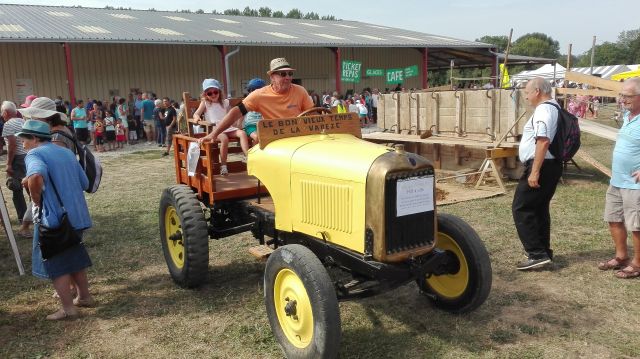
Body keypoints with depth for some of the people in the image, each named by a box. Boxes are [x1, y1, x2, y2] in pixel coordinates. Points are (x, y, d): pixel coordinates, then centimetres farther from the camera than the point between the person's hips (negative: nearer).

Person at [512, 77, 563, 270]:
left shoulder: (543, 110, -15)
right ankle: (543, 251, 25)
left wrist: (534, 172, -27)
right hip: (552, 165, 11)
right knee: (539, 208, 17)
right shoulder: (554, 108, 18)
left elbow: (543, 141, -26)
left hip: (542, 166, -11)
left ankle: (537, 254, -8)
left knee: (521, 208, -7)